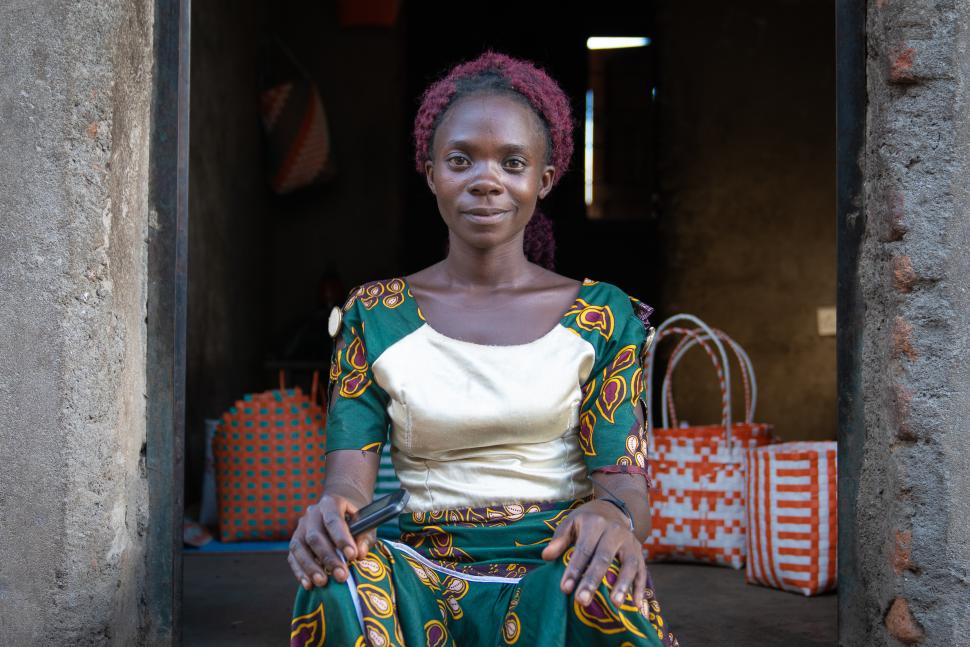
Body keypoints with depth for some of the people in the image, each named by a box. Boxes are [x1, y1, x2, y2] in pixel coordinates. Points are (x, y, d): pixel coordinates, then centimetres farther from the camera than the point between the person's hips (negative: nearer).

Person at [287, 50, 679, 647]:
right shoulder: (374, 316, 8)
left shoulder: (603, 314, 7)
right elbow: (349, 476, -1)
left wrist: (613, 516, -28)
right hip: (427, 579, 0)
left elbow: (626, 481, -2)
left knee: (600, 590, -36)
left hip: (556, 571, 0)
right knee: (343, 586, -33)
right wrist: (331, 513, -28)